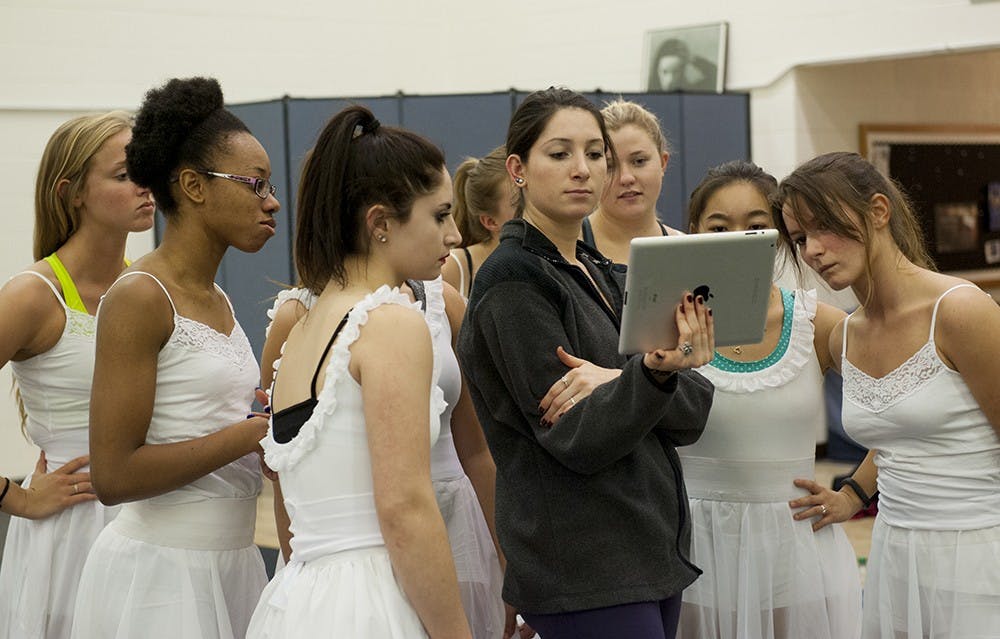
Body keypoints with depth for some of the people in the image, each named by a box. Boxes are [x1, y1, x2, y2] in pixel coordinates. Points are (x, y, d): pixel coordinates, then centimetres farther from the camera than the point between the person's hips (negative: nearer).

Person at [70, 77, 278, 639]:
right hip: (162, 572, -8)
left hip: (233, 561, 8)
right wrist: (253, 432, -17)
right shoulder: (139, 298, -14)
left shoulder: (218, 299, 11)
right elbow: (114, 476, -19)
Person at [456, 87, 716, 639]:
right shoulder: (513, 278, -11)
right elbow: (578, 439, -17)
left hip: (649, 550, 8)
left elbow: (687, 418, 5)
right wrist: (654, 374, -33)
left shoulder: (596, 272, 13)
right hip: (584, 573, -8)